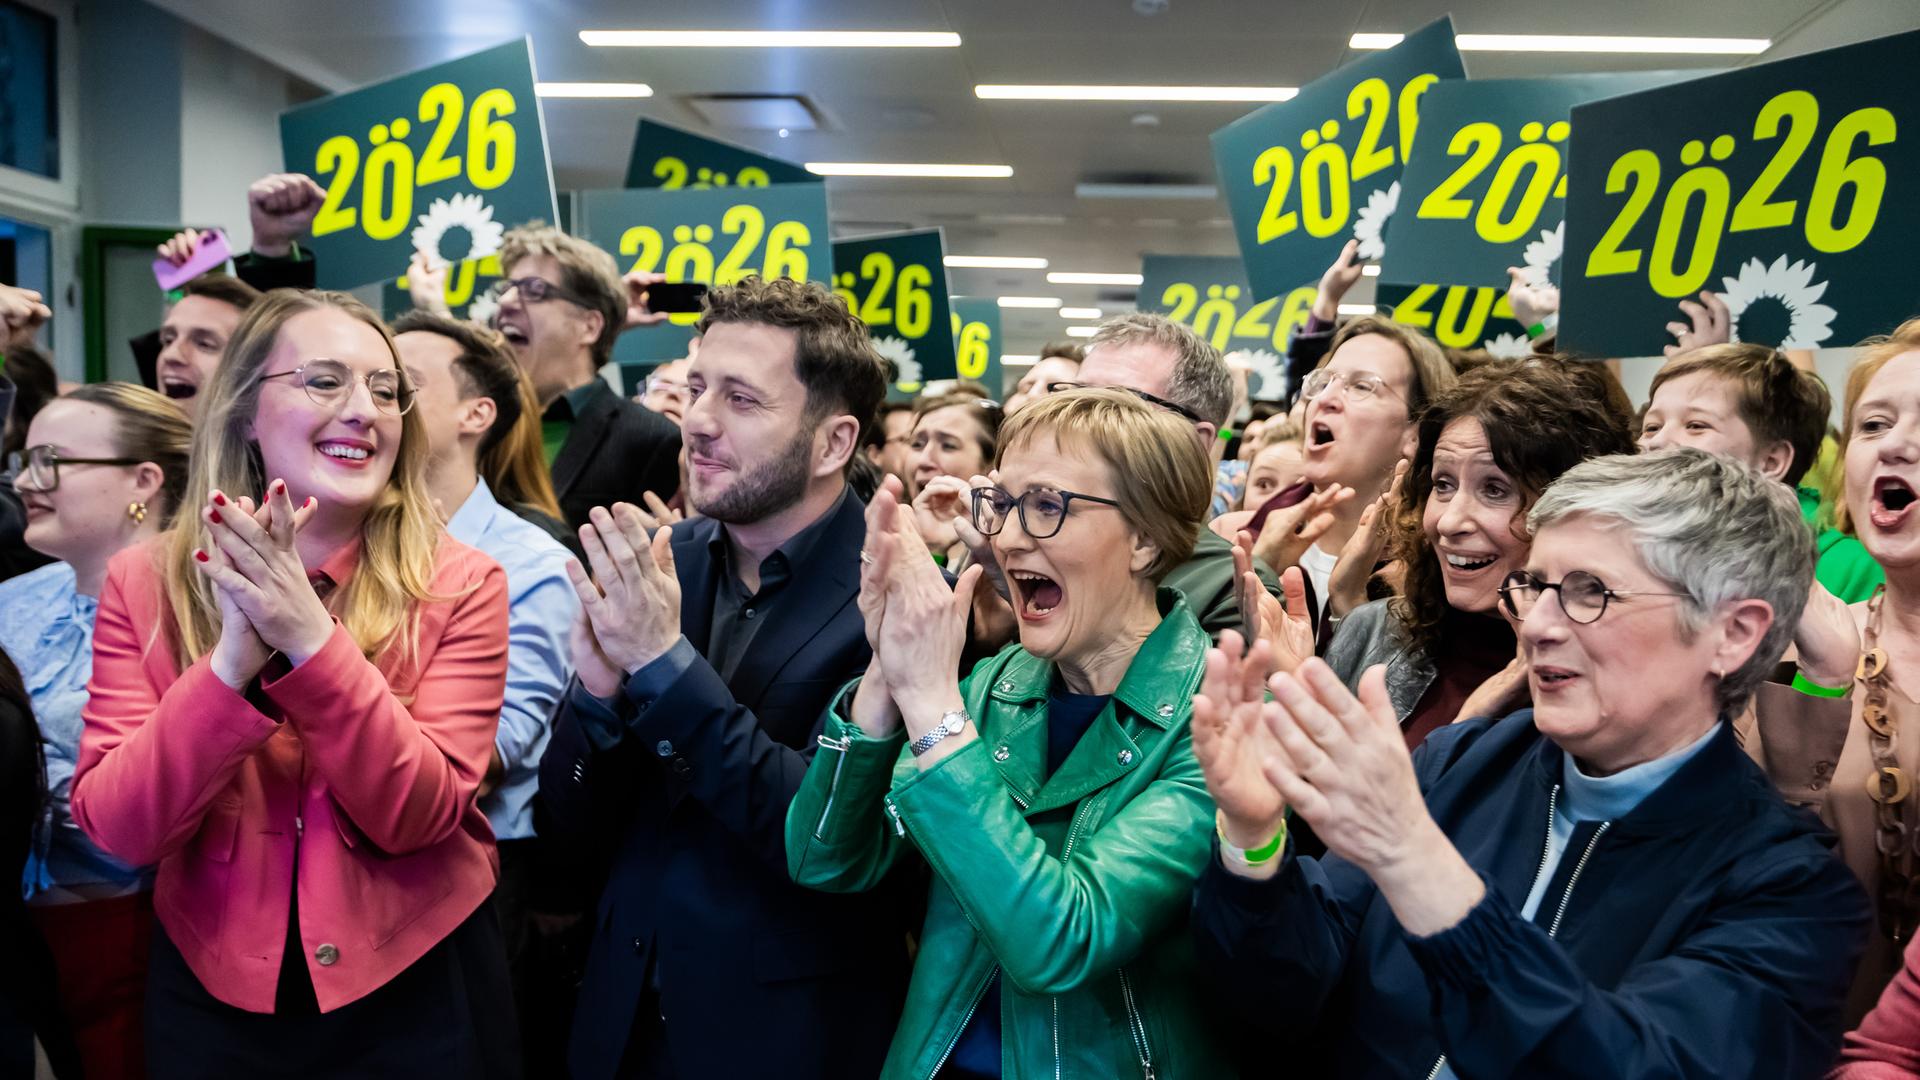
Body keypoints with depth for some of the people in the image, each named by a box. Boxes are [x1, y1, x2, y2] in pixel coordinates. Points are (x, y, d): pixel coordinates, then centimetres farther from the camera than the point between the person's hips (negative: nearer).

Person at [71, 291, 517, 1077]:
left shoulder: (459, 585, -11)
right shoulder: (144, 582, -6)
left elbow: (415, 814, -18)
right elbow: (117, 829, -12)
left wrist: (310, 639, -28)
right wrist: (233, 661, -27)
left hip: (418, 990, -1)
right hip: (211, 994, 2)